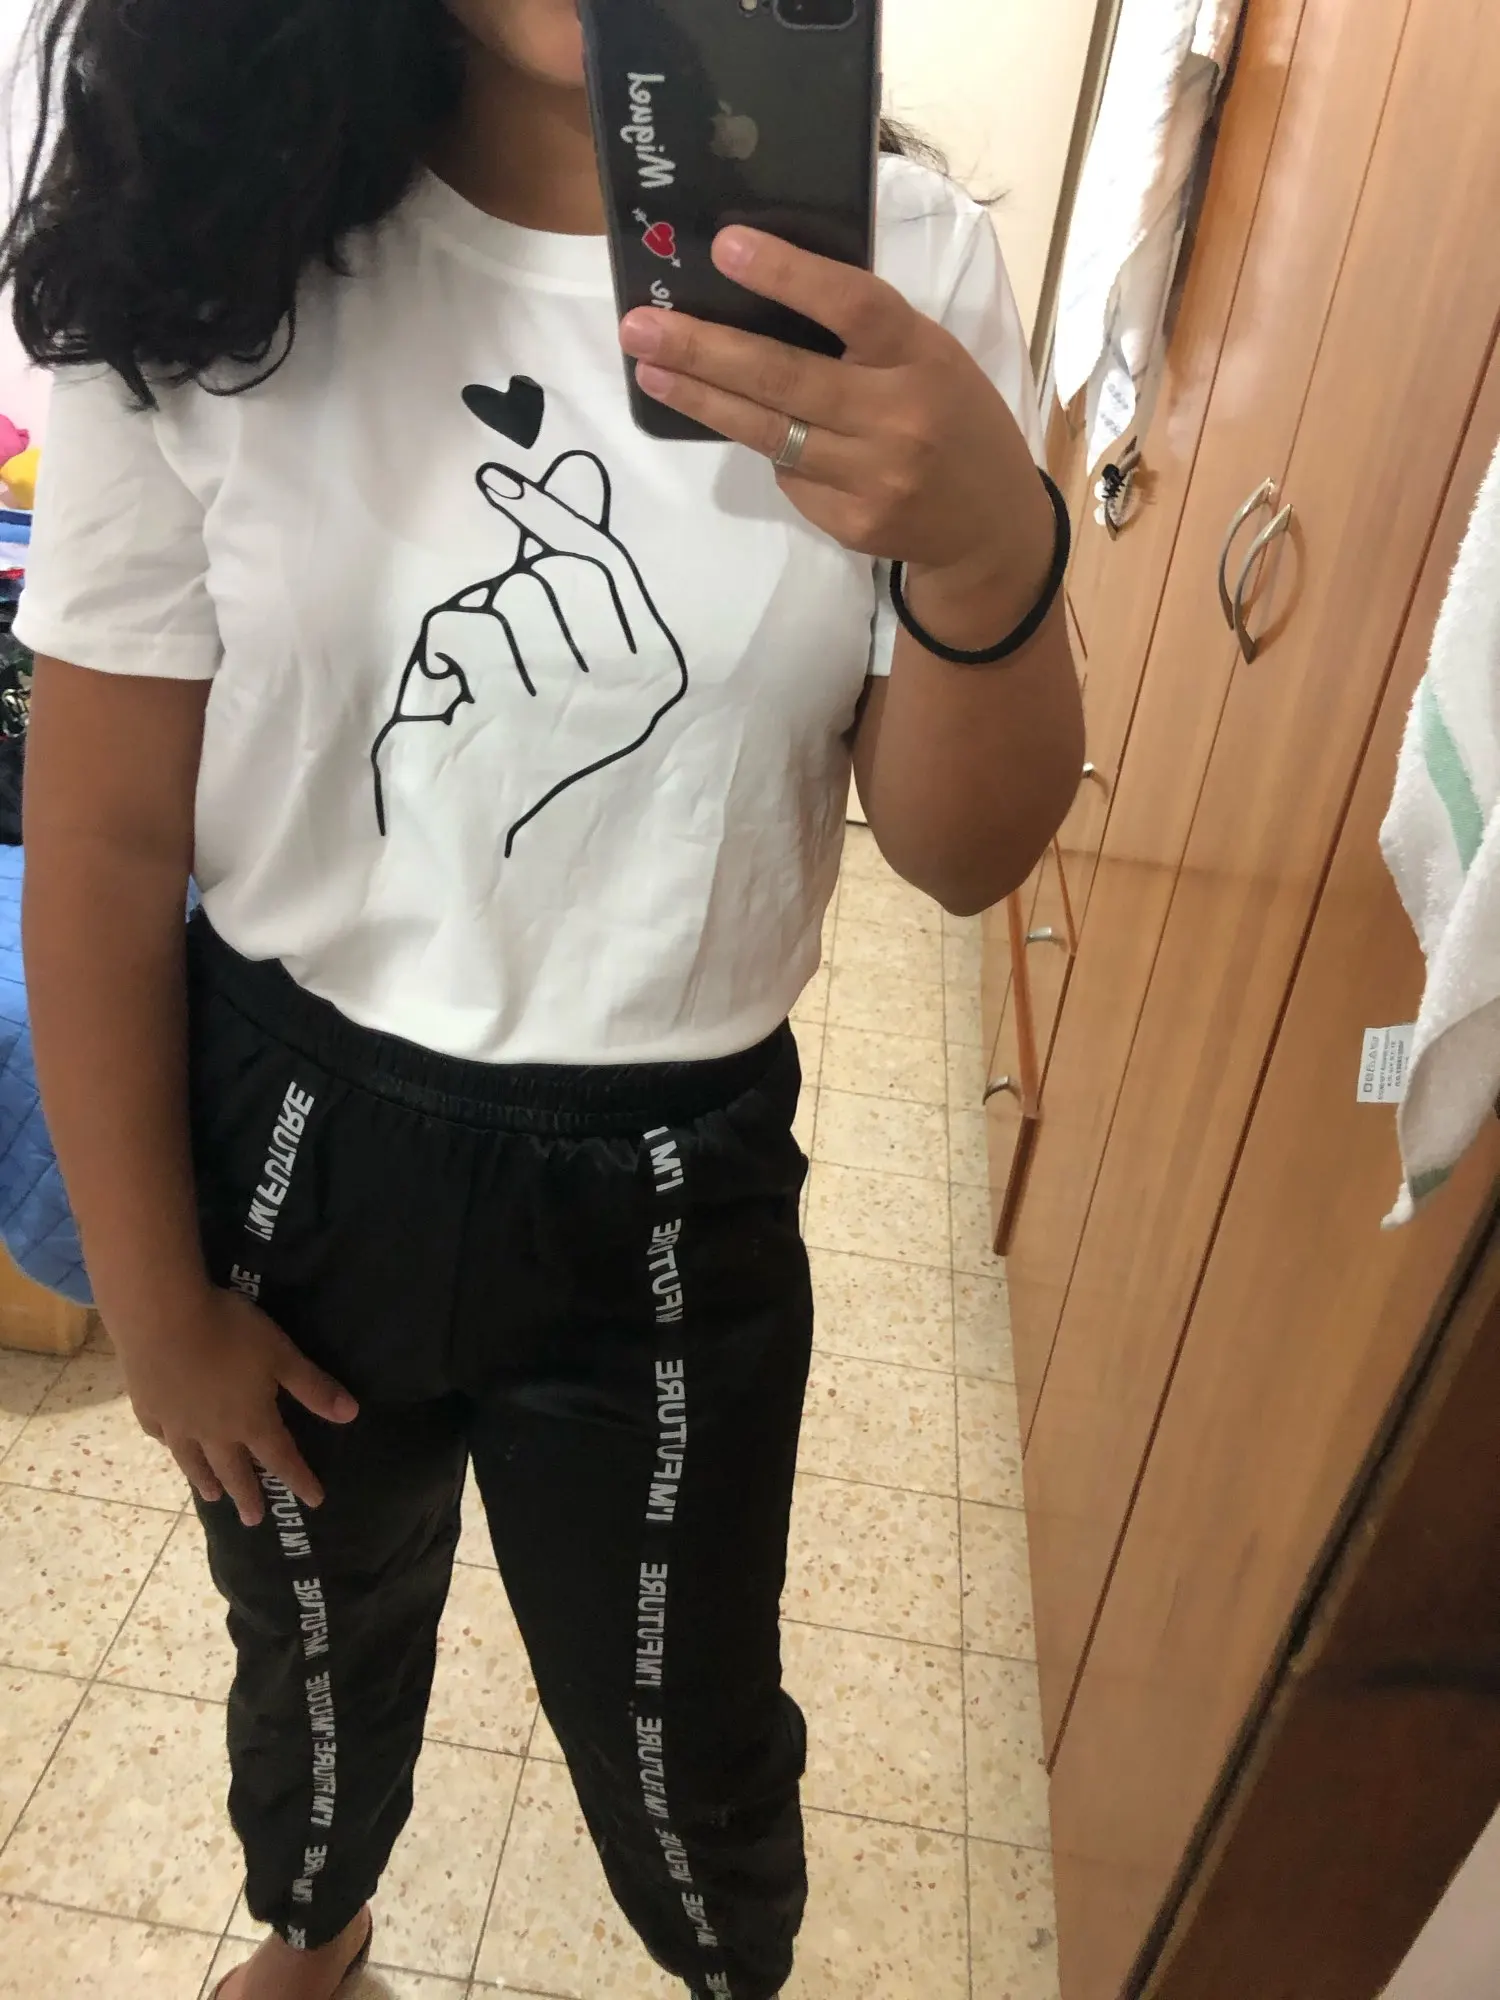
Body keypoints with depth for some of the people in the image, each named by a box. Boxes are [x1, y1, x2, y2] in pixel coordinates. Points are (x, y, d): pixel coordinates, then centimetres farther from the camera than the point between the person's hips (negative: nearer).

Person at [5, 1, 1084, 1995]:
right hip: (293, 1139, 1)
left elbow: (966, 853, -10)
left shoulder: (901, 270, -9)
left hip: (670, 1191, 0)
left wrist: (992, 553, -31)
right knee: (316, 1641, 28)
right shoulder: (210, 273, -11)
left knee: (679, 1733, 20)